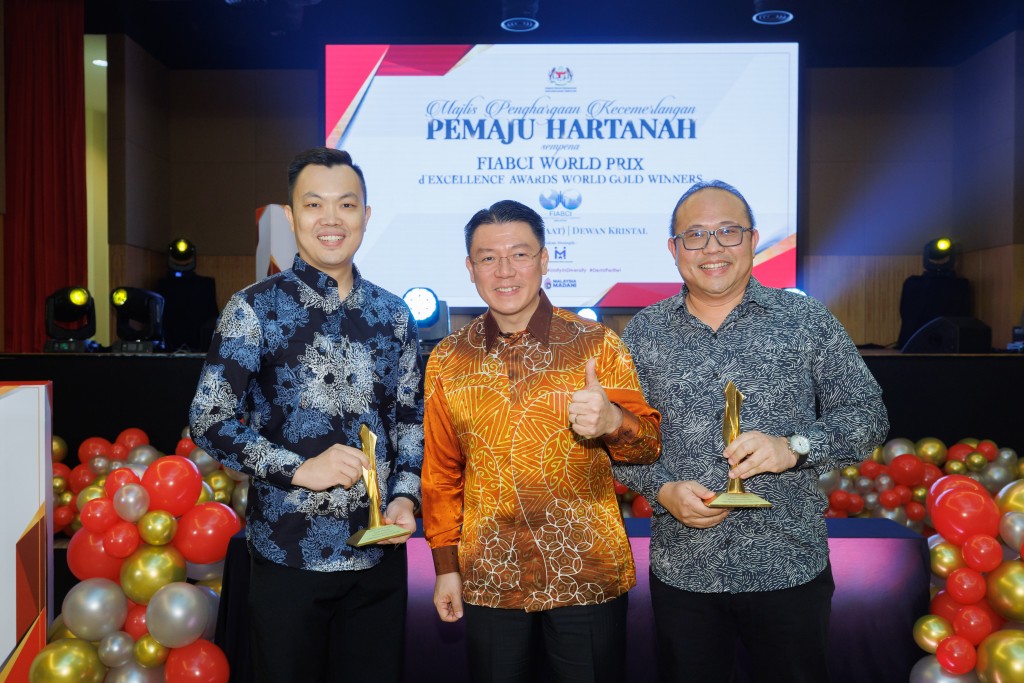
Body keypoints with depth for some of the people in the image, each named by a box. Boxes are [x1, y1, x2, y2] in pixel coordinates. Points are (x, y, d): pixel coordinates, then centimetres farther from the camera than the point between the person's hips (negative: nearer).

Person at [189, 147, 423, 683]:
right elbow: (210, 421, -8)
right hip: (288, 554, -3)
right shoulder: (254, 310, -5)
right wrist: (298, 469, -18)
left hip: (380, 552, 4)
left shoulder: (392, 315, 6)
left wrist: (405, 497, -3)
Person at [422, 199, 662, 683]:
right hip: (488, 580, 2)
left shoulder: (596, 344, -5)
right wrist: (445, 565, 6)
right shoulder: (447, 360, 2)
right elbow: (442, 471, 8)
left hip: (589, 574, -1)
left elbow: (650, 443, -7)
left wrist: (612, 421, -29)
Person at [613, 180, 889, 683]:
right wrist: (663, 491, -13)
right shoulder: (643, 332, 3)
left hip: (789, 568, -1)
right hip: (682, 571, 1)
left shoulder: (807, 321, -1)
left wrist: (794, 447, -17)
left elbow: (867, 414, 0)